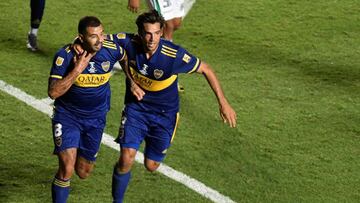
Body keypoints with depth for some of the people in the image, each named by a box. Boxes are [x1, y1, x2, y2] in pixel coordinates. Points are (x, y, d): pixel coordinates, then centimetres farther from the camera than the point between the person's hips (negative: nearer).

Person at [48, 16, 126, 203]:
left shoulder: (111, 50, -14)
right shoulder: (65, 56, -23)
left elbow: (126, 58, 12)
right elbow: (53, 92, -28)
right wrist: (77, 70, -35)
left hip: (95, 118, 3)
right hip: (67, 116, -3)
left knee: (83, 172, 14)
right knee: (67, 169, -19)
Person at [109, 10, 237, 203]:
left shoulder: (174, 55, -28)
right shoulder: (129, 43, -23)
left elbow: (206, 70, -14)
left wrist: (223, 103, -14)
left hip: (164, 113, 0)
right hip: (136, 107, 1)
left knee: (151, 166, 9)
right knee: (126, 159, -14)